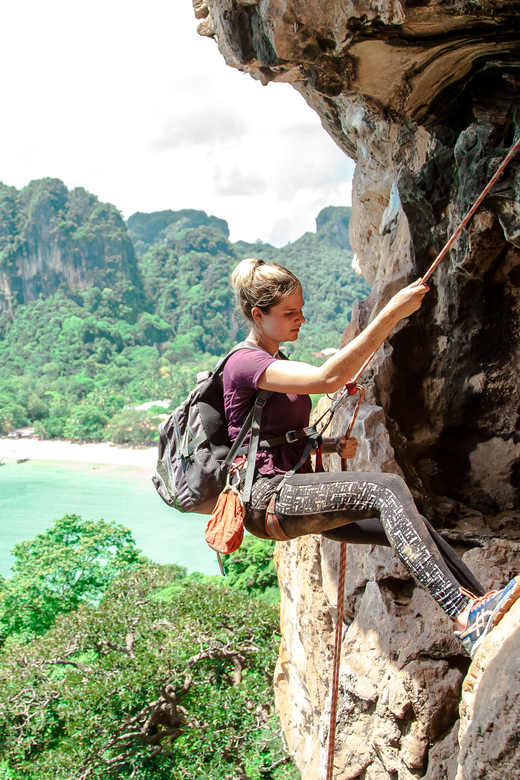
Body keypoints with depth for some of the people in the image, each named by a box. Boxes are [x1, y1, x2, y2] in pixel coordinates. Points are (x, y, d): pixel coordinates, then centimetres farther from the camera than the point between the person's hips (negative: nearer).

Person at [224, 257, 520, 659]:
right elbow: (327, 379, -27)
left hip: (297, 497, 10)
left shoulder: (277, 363, 21)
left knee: (408, 525, -8)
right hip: (268, 499, -10)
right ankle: (464, 616, -39)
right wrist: (391, 313, -28)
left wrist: (333, 445, 7)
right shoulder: (244, 363, -11)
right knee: (389, 489, -29)